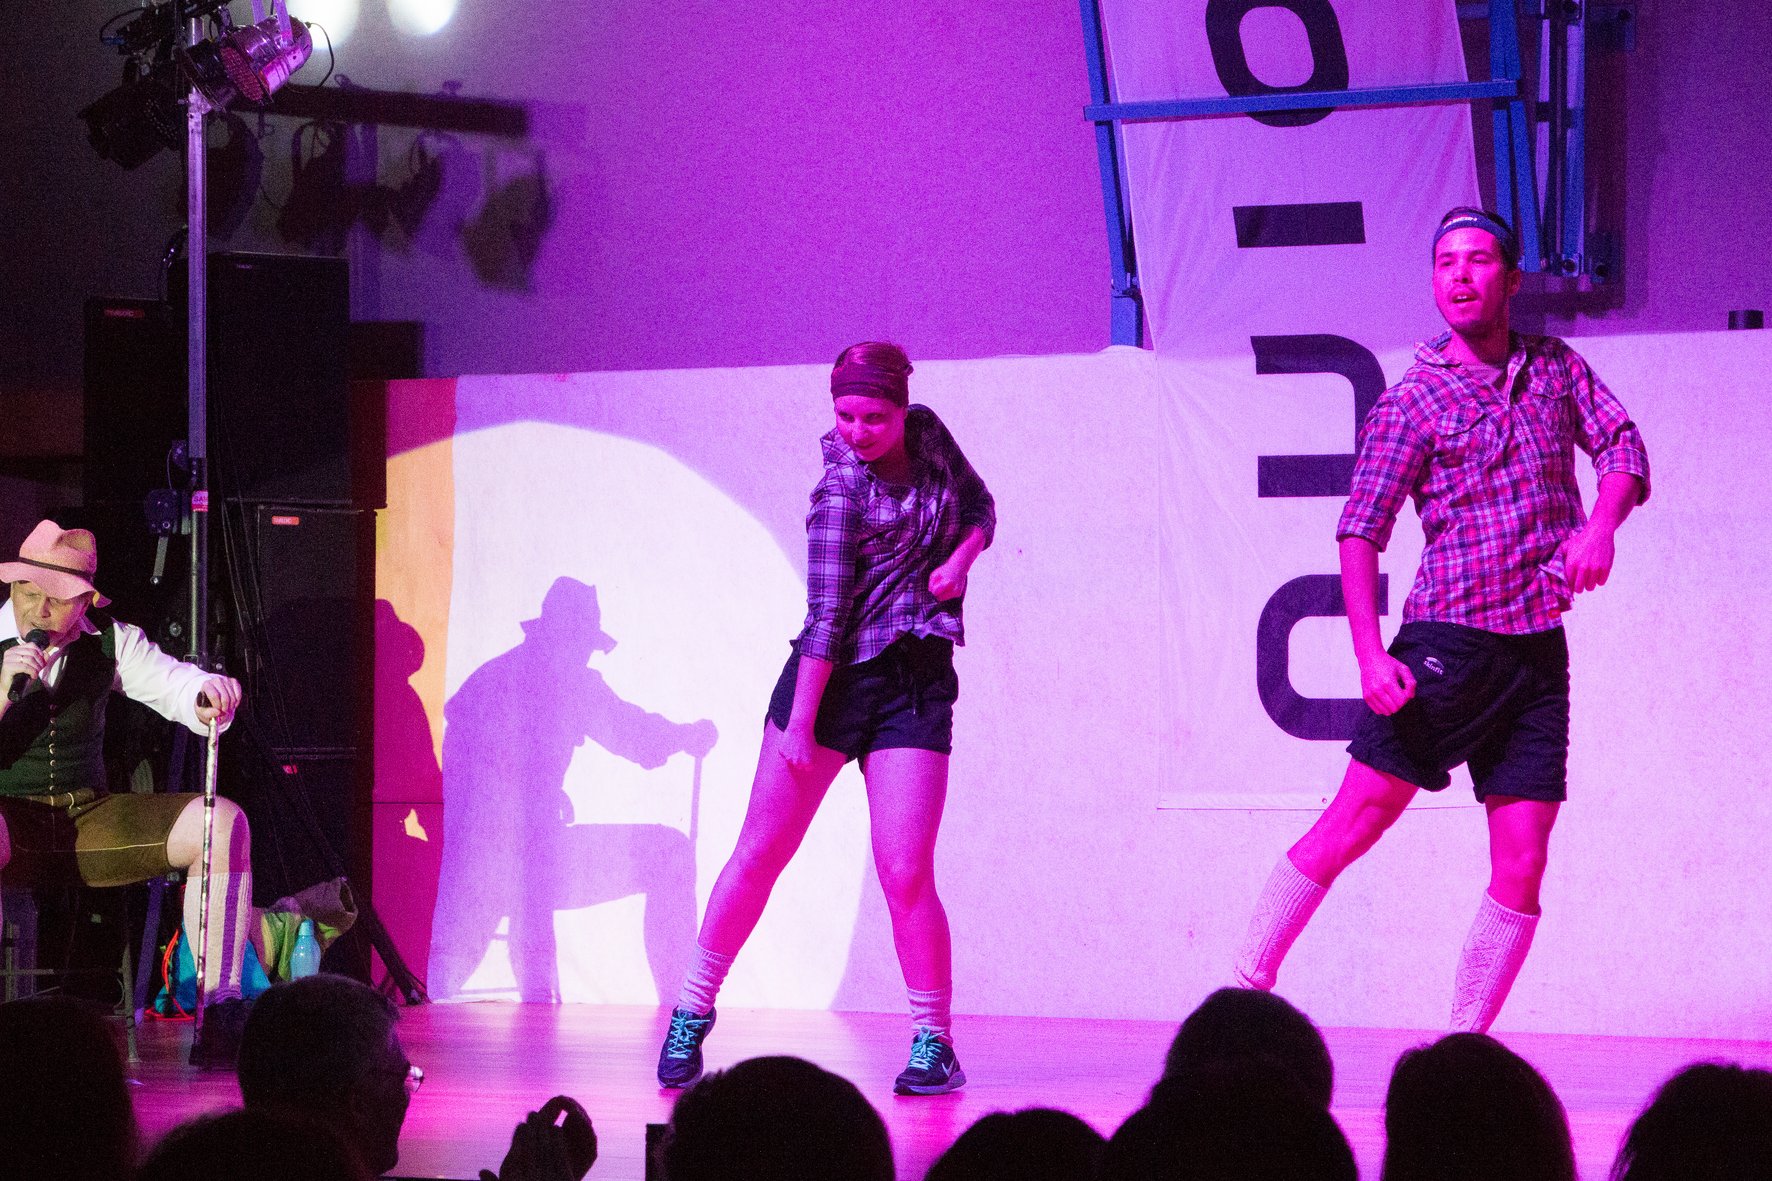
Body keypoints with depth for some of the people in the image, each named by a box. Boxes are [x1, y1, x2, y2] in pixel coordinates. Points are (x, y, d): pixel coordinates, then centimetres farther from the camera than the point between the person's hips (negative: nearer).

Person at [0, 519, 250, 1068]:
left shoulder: (108, 641, 8)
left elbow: (172, 683, -4)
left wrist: (209, 694, -27)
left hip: (88, 819, 4)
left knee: (223, 823, -17)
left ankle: (221, 1017, -22)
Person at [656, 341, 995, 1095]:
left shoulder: (928, 435, 2)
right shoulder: (842, 489, -12)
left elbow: (978, 505, 19)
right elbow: (825, 616, -15)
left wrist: (959, 559, -3)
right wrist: (799, 724, -16)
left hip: (915, 686, 3)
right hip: (835, 676, -3)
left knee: (906, 873, -7)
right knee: (759, 854, 0)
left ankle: (935, 1043, 4)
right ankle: (692, 1015, 11)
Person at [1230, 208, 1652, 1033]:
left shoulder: (1555, 367, 13)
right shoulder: (1413, 401, -2)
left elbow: (1623, 446, 6)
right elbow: (1361, 532, -6)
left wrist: (1601, 525, -16)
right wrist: (1370, 654, -19)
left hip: (1540, 653, 4)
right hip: (1449, 644, -4)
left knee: (1521, 869, -1)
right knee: (1356, 818, -10)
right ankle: (1244, 989, -1)